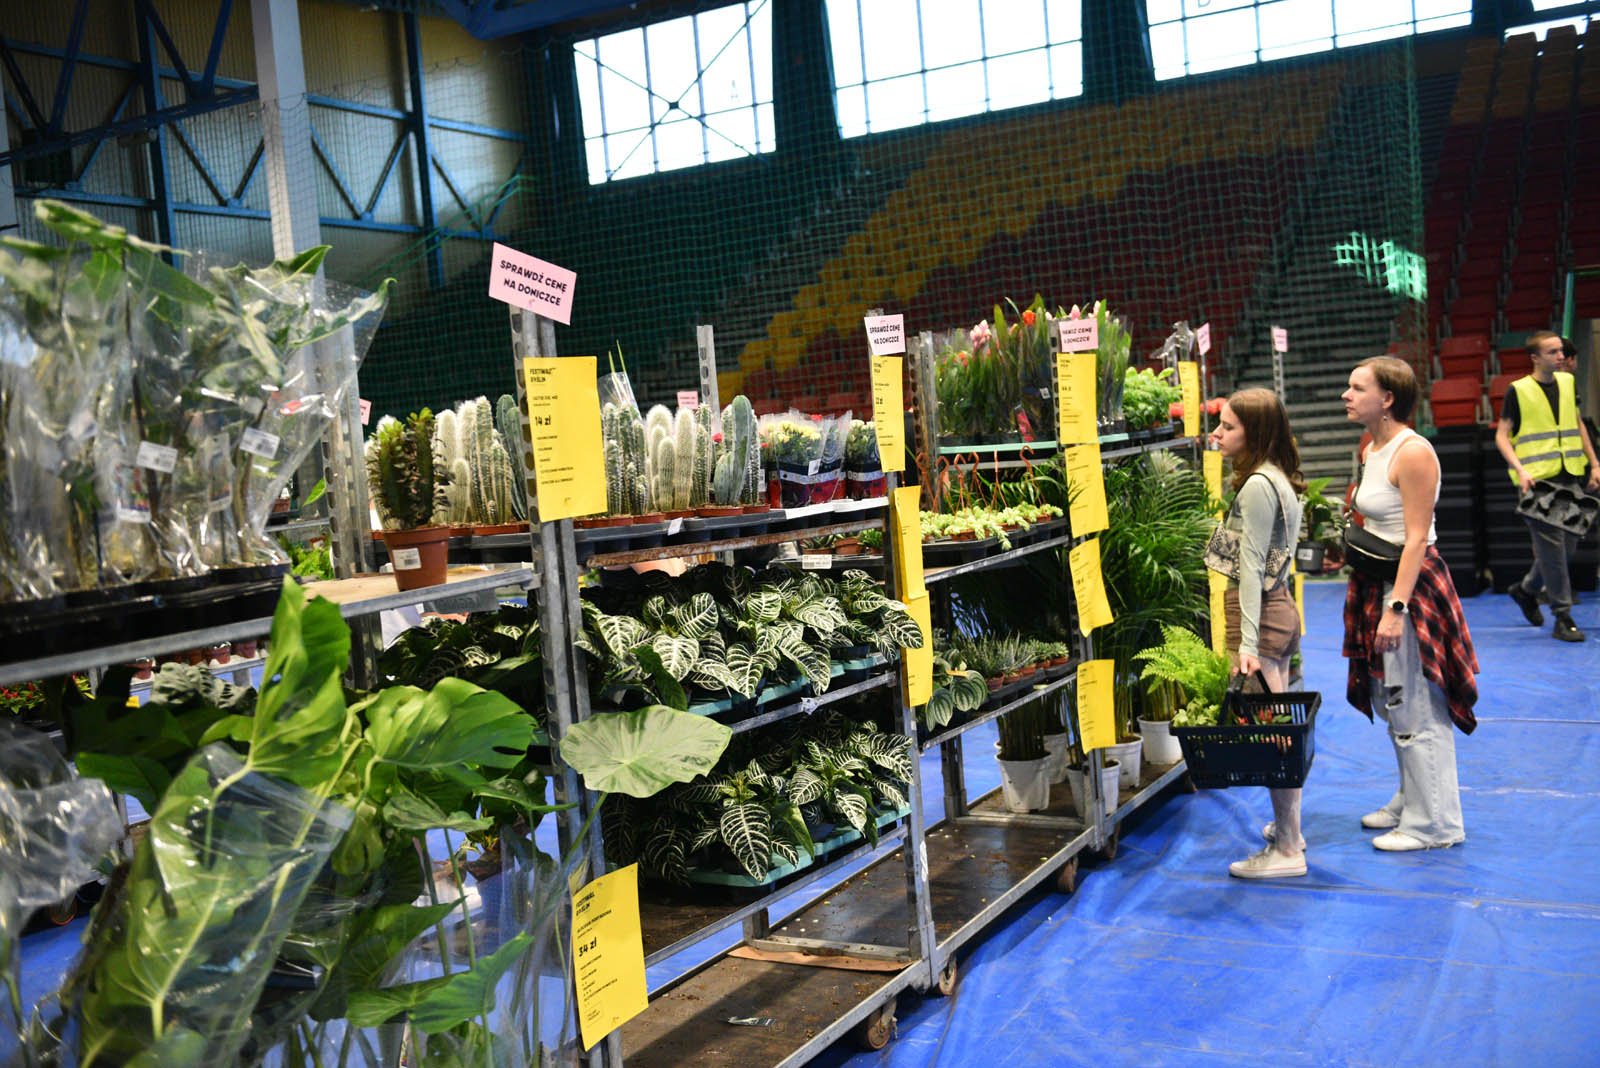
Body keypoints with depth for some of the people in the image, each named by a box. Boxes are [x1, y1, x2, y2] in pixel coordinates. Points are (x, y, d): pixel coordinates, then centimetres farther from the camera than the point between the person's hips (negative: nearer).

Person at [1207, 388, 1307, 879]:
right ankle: (1288, 827, 30)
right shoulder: (1280, 479, 12)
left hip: (1259, 613, -10)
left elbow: (1251, 568, -19)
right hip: (1279, 606, 10)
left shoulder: (1257, 486, -17)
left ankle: (1287, 851, 0)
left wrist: (1247, 642, -20)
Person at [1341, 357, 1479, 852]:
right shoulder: (1372, 450, 11)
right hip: (1378, 586, 10)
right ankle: (1409, 804, 31)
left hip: (1412, 586, -10)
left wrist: (1396, 608, -24)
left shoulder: (1413, 452, -16)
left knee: (1416, 709, -2)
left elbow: (1416, 538, -20)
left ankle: (1433, 823, 9)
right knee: (1392, 704, 17)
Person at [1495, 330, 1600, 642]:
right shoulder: (1518, 391, -5)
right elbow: (1502, 435, -3)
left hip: (1569, 476, 6)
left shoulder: (1568, 382, 11)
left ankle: (1526, 589, 32)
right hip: (1536, 479, -6)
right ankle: (1563, 618, 0)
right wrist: (1520, 470, -16)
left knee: (1568, 543, 9)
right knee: (1551, 544, -7)